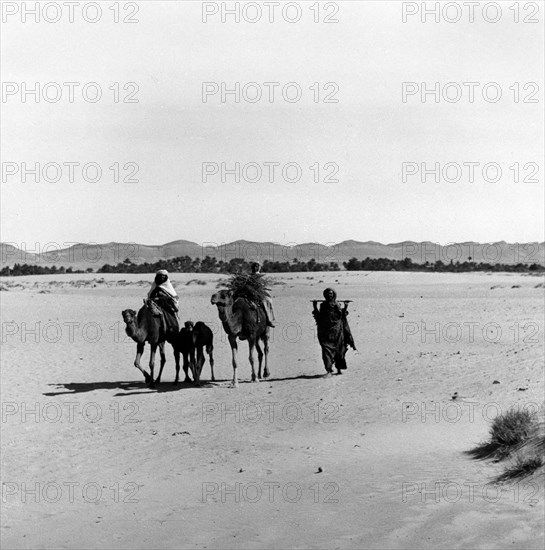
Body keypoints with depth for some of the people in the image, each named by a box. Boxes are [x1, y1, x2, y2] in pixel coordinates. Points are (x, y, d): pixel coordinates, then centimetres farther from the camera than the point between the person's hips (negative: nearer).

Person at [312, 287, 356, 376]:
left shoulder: (337, 305, 7)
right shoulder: (323, 305, 8)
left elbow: (342, 317, 1)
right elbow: (319, 318, 4)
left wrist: (345, 309, -10)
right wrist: (315, 308, -3)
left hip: (337, 330, 0)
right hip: (326, 331, 0)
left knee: (338, 350, 5)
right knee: (326, 350, -13)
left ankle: (339, 369, 21)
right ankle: (329, 370, -17)